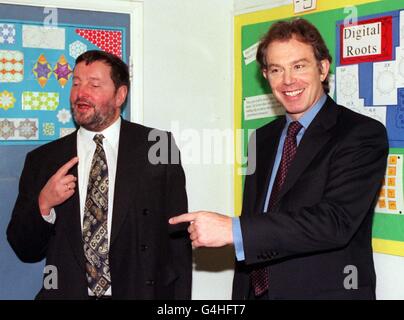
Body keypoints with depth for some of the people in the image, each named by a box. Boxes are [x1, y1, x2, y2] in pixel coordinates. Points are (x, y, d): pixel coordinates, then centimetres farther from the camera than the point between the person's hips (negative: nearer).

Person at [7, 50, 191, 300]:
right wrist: (43, 205, -14)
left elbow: (178, 241, -3)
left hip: (140, 292, -1)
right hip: (66, 293, 1)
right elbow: (25, 250, 4)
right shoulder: (42, 160, 3)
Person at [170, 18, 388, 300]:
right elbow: (253, 217, 11)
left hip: (327, 291, -5)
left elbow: (336, 221, -25)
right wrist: (241, 294, 6)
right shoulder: (263, 139, 8)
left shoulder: (363, 134, -13)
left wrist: (233, 230, -28)